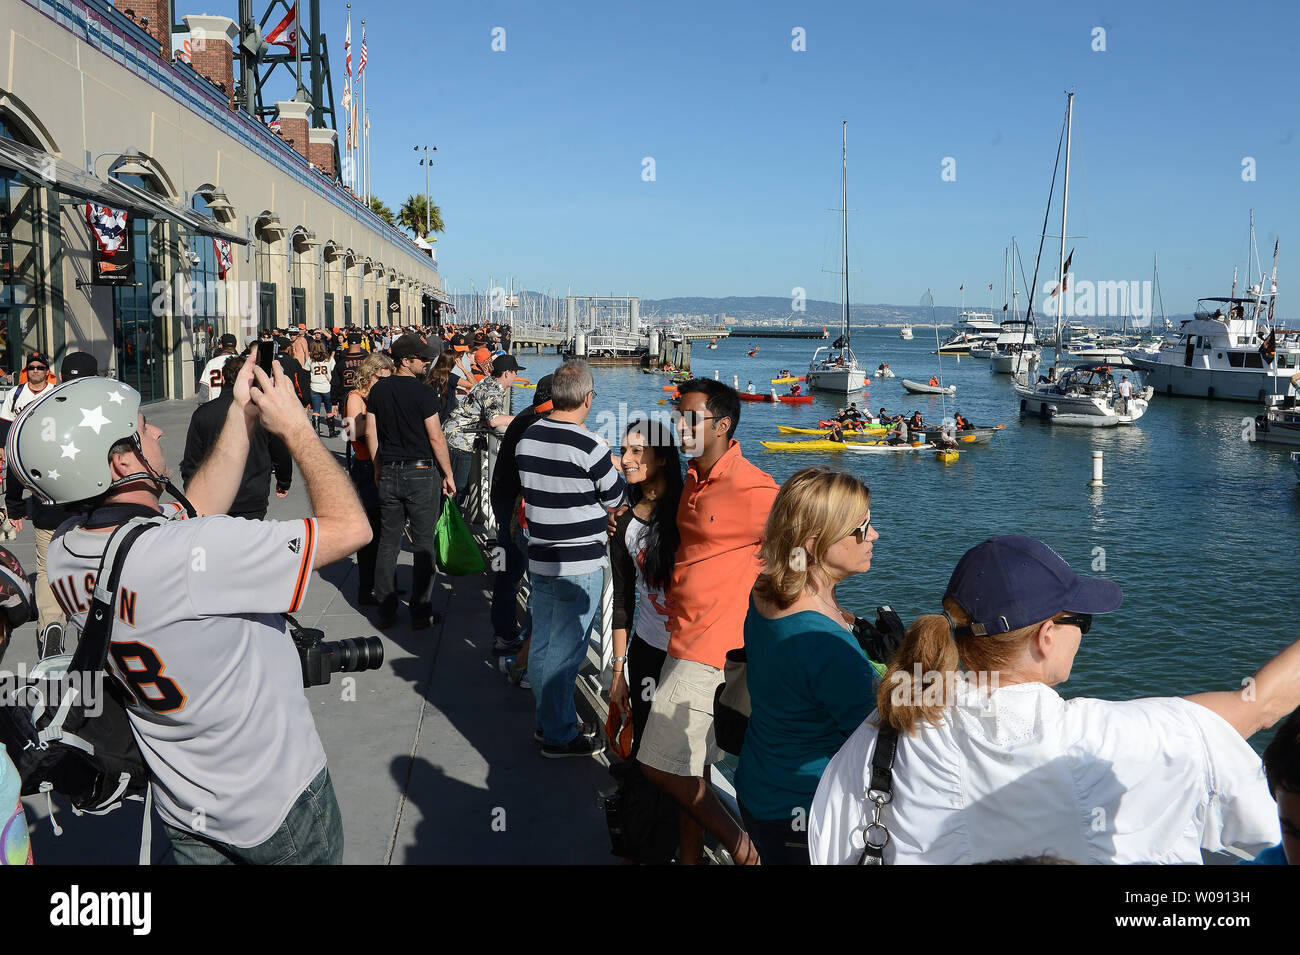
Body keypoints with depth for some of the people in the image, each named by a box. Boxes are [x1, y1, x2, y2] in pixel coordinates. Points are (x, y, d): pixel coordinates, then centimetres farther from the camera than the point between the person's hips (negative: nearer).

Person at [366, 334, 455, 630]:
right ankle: (420, 612, 7)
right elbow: (436, 438, -12)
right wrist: (448, 475, -3)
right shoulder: (422, 392, -13)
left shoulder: (378, 390, 4)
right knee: (423, 544, 3)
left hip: (389, 474, 5)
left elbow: (371, 433, 9)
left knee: (388, 542, 11)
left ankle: (385, 611, 15)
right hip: (421, 473, -5)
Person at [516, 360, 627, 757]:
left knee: (542, 644, 16)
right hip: (579, 565, -7)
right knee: (564, 650, 2)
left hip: (539, 557, 7)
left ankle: (547, 721, 31)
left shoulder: (527, 438, 2)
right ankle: (559, 736, 13)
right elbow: (615, 498, -7)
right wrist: (615, 469, 12)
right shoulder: (590, 447, -19)